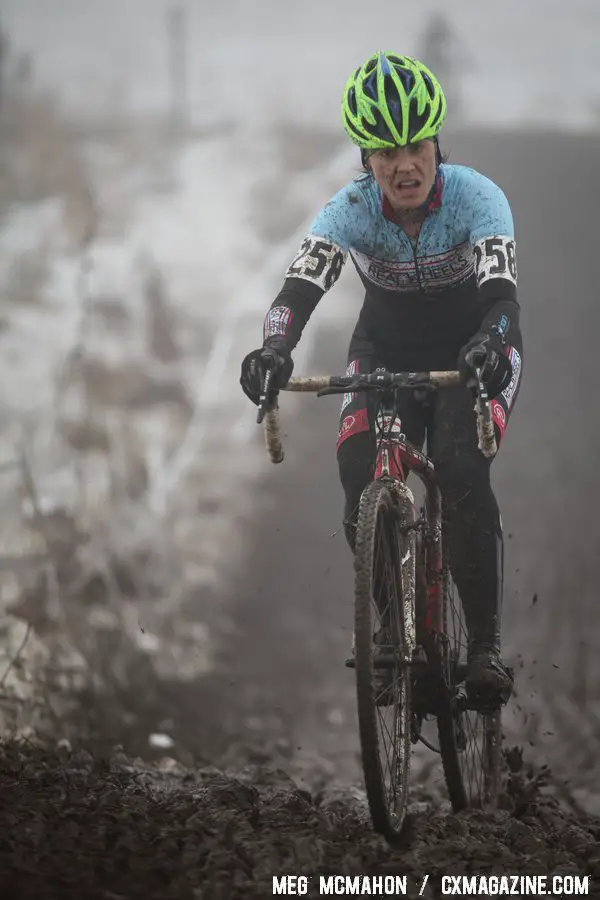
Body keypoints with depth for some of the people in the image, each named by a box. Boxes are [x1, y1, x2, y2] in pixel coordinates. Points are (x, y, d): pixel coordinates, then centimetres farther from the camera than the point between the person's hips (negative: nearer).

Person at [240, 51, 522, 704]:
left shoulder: (476, 198, -28)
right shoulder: (351, 211, -23)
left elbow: (501, 291, -41)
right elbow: (302, 285, -36)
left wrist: (491, 345, -64)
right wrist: (273, 349, -58)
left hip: (471, 350, -2)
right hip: (387, 349, 2)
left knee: (463, 477, -27)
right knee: (362, 488, -19)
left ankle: (485, 644, -17)